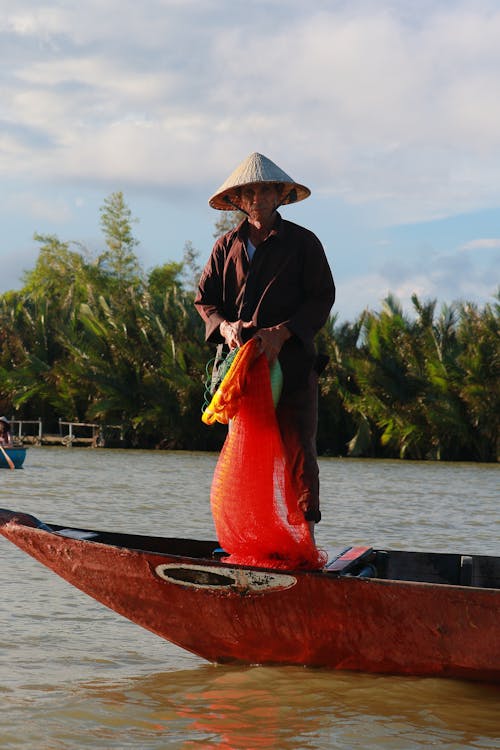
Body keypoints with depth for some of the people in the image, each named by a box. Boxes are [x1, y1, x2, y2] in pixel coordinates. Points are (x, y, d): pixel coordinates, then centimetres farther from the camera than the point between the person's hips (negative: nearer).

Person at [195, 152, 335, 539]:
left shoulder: (303, 242, 4)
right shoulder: (227, 245, 13)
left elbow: (322, 299, -1)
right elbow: (205, 299, 13)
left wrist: (282, 333, -15)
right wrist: (225, 326, -9)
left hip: (292, 360, -3)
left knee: (298, 450, -4)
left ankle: (306, 535, 0)